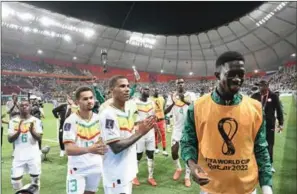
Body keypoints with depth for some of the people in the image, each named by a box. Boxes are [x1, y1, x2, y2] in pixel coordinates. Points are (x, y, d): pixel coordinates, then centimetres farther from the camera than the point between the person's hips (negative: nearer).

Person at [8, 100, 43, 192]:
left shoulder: (36, 121, -3)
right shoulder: (13, 121, 0)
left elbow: (39, 138, -11)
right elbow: (10, 140, -4)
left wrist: (32, 131, -29)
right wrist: (18, 132, -22)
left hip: (33, 155, -1)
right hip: (19, 156, 1)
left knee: (35, 178, 7)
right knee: (15, 180, 5)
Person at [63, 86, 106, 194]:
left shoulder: (99, 119, 0)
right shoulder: (71, 121, -17)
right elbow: (68, 149, -24)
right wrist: (89, 149, -39)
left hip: (96, 167, 5)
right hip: (77, 168, -5)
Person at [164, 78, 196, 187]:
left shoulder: (191, 95, -3)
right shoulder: (172, 96, 2)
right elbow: (165, 112, -5)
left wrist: (185, 101, -34)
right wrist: (173, 103, -22)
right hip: (177, 128, 2)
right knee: (174, 151, 3)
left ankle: (187, 176, 20)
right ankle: (178, 168, 33)